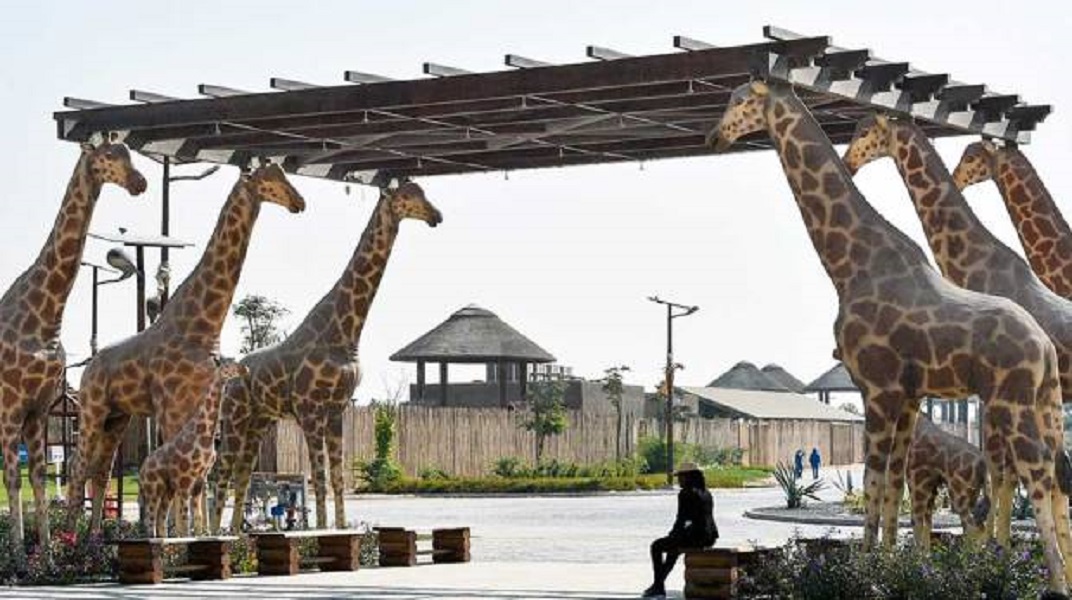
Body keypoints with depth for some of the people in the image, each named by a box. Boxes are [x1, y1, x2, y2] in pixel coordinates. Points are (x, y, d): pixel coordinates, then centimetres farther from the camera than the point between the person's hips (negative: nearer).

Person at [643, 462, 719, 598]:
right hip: (709, 537, 9)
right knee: (673, 547, 32)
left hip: (696, 537, -9)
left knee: (656, 546, 8)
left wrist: (671, 535, 3)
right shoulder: (705, 493, 14)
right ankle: (659, 583, 39)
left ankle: (658, 586, 13)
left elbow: (681, 520, -14)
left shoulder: (686, 494, -13)